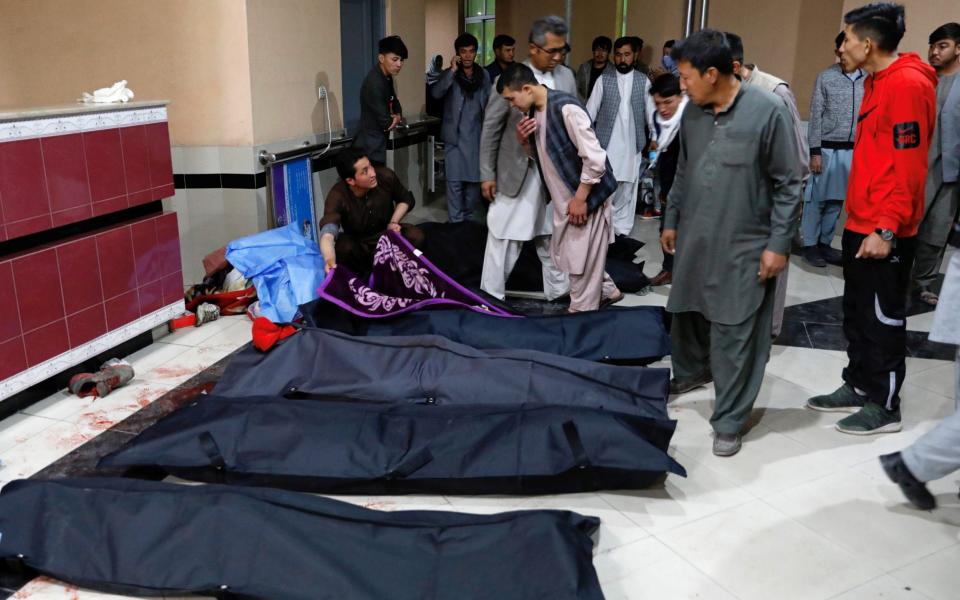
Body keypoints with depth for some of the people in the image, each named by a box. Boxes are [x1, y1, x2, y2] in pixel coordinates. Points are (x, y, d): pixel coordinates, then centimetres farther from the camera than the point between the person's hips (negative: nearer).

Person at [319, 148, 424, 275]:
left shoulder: (386, 176, -20)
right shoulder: (337, 196, -30)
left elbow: (406, 199, 4)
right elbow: (327, 233, -47)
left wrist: (393, 222, -14)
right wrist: (329, 260, -69)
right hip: (357, 244, -2)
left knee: (415, 236, -28)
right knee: (343, 248, -36)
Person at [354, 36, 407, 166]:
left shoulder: (386, 77, 5)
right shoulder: (374, 83, -24)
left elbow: (394, 102, 16)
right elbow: (386, 123, -22)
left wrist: (398, 116, -6)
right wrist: (395, 120, 0)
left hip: (378, 145, 10)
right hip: (370, 148, -10)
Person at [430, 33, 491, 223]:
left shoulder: (483, 75, 7)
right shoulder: (450, 74, -2)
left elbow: (488, 104, 12)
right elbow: (436, 93, -20)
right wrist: (452, 70, -22)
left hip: (476, 135, 3)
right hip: (455, 135, -3)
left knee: (474, 179, 9)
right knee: (455, 181, -6)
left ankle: (468, 218, 25)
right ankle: (455, 222, 1)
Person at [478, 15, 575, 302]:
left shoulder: (567, 78, 4)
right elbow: (491, 129, -5)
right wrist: (487, 175, -6)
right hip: (518, 171, -4)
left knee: (552, 235, 15)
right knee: (505, 237, 4)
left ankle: (558, 289, 29)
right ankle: (491, 294, 17)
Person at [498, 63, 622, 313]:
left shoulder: (566, 108, -24)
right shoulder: (533, 112, 3)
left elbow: (595, 158, -26)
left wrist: (580, 199, -20)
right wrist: (524, 141, -4)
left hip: (585, 197, -9)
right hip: (563, 199, 9)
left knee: (582, 260, 2)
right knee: (564, 255, 19)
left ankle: (581, 314, 20)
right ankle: (607, 291, 37)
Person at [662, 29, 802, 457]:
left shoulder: (768, 111, -14)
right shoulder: (692, 113, 4)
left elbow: (789, 184, -10)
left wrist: (778, 244, -12)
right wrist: (671, 221, 18)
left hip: (743, 246, -6)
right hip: (694, 237, 6)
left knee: (733, 334, -2)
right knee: (685, 311, 18)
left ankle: (728, 421, 12)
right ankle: (691, 371, 46)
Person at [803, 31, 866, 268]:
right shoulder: (825, 78, -4)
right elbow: (815, 116, -5)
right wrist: (815, 152, -10)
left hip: (853, 151, 4)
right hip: (827, 149, -4)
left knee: (836, 199, 9)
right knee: (816, 198, 1)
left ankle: (825, 243, 19)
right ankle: (810, 244, 10)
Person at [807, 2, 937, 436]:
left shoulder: (907, 84, -16)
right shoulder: (876, 82, 13)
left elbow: (909, 166, -20)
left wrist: (886, 228, -20)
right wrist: (858, 218, 18)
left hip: (885, 232, -9)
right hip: (861, 224, 9)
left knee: (883, 317, 2)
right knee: (857, 312, 15)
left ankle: (885, 407, 15)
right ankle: (858, 387, 28)